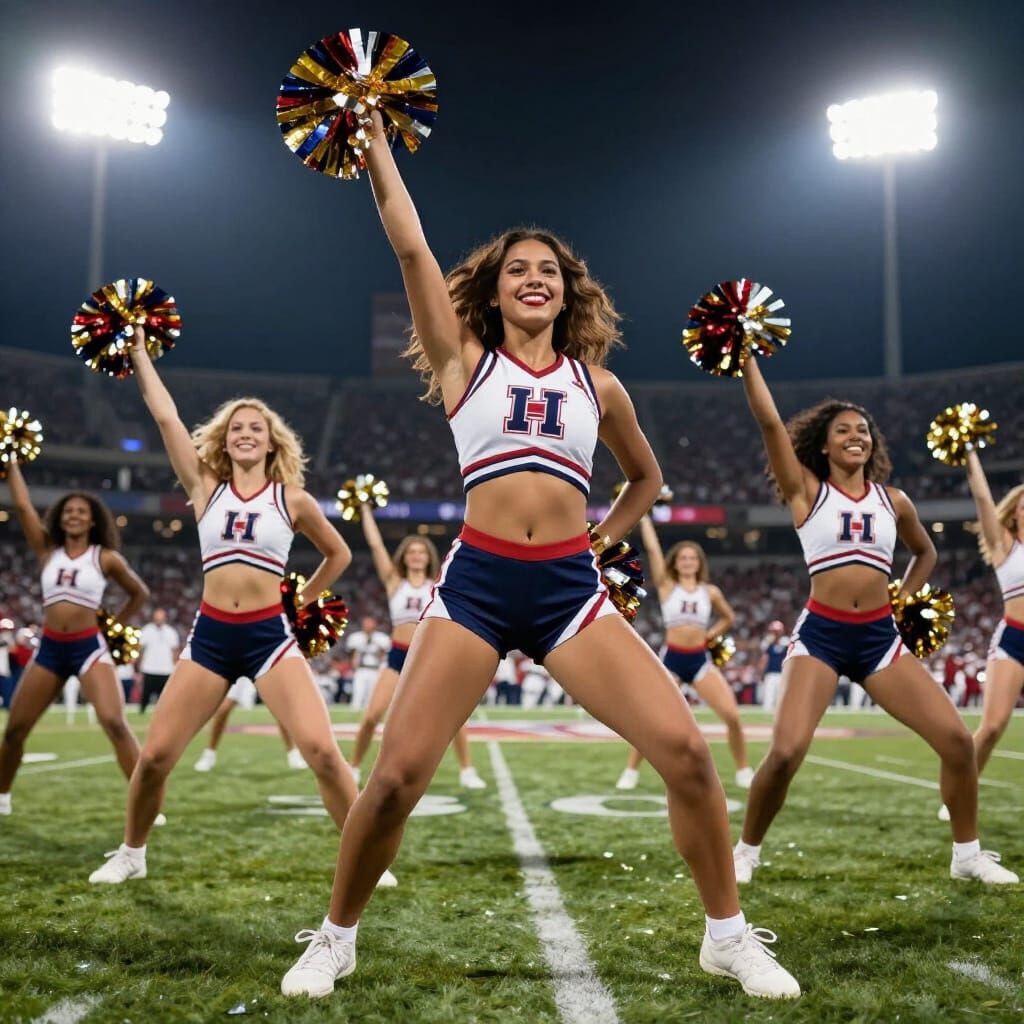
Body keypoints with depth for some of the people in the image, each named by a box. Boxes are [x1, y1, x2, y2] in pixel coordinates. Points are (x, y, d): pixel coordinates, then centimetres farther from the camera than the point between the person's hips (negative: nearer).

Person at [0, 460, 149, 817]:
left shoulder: (106, 558, 0)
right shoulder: (47, 551, 7)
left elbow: (140, 593, 13)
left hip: (89, 648, -4)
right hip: (49, 649, 4)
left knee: (115, 723, -19)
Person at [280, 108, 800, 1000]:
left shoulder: (597, 382, 14)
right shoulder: (464, 359, 9)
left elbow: (647, 476, 28)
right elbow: (410, 247, 2)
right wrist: (376, 140, 4)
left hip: (571, 590, 2)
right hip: (475, 583, -1)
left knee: (685, 747, -10)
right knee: (395, 778, -6)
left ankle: (729, 936, 11)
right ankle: (335, 940, 20)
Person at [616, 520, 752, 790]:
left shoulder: (710, 592, 8)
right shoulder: (666, 586, 2)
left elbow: (729, 617, 25)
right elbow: (652, 548, -1)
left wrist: (710, 635, 9)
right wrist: (644, 516, 1)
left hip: (700, 660, 2)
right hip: (670, 659, -2)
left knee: (732, 715, -8)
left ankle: (744, 771, 9)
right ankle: (630, 772, 9)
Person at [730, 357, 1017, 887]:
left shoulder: (894, 501, 11)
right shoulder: (805, 491, 2)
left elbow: (925, 552, 30)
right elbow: (768, 420, -8)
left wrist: (903, 601, 17)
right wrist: (745, 356, -11)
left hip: (880, 637, 4)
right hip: (820, 634, -3)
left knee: (957, 739, -4)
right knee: (785, 752, -19)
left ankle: (968, 854, 17)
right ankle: (745, 852, 5)